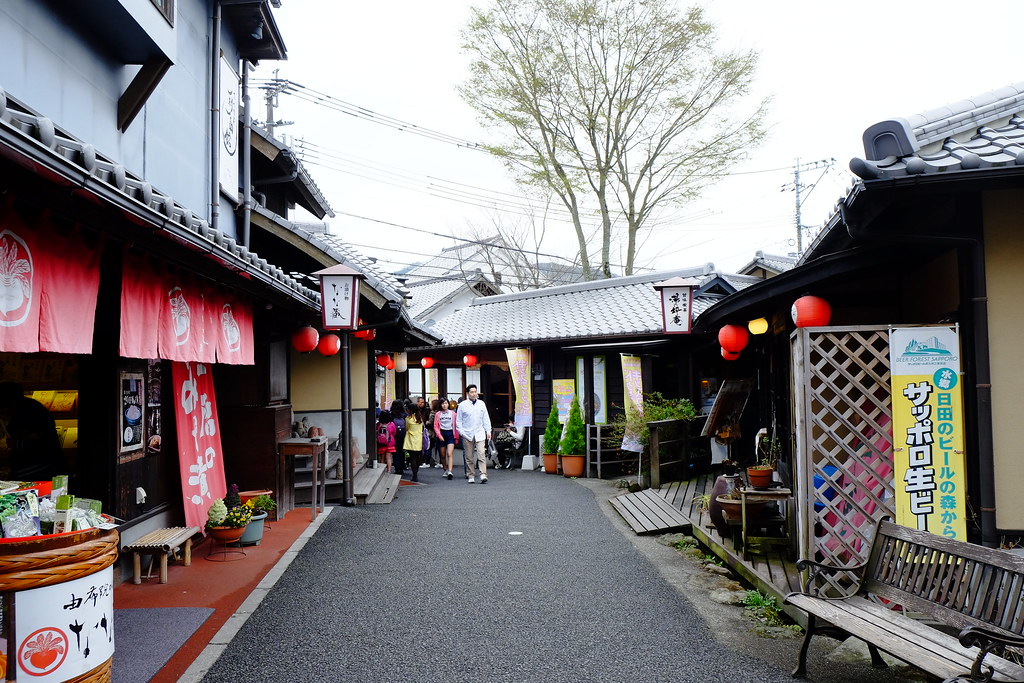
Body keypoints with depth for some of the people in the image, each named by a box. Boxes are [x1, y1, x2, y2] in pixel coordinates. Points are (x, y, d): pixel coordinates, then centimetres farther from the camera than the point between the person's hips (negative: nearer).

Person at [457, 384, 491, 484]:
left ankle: (483, 475, -15)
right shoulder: (462, 405, 3)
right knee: (469, 457, 3)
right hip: (467, 434, -1)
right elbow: (459, 420, 6)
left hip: (480, 433, 1)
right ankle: (471, 476, 12)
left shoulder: (481, 404, 11)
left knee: (481, 455, -11)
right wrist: (461, 432, -3)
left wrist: (488, 431, 10)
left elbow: (486, 419, 15)